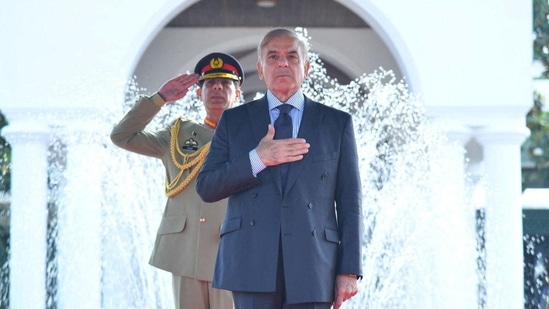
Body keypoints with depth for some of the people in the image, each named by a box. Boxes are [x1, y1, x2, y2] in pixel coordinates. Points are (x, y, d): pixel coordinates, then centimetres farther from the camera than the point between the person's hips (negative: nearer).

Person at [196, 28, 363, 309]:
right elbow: (206, 188, 6)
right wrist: (257, 160, -8)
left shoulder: (337, 123, 11)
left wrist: (349, 270, -1)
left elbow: (349, 202, 7)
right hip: (252, 265, 0)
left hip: (312, 269, 0)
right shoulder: (234, 120, 13)